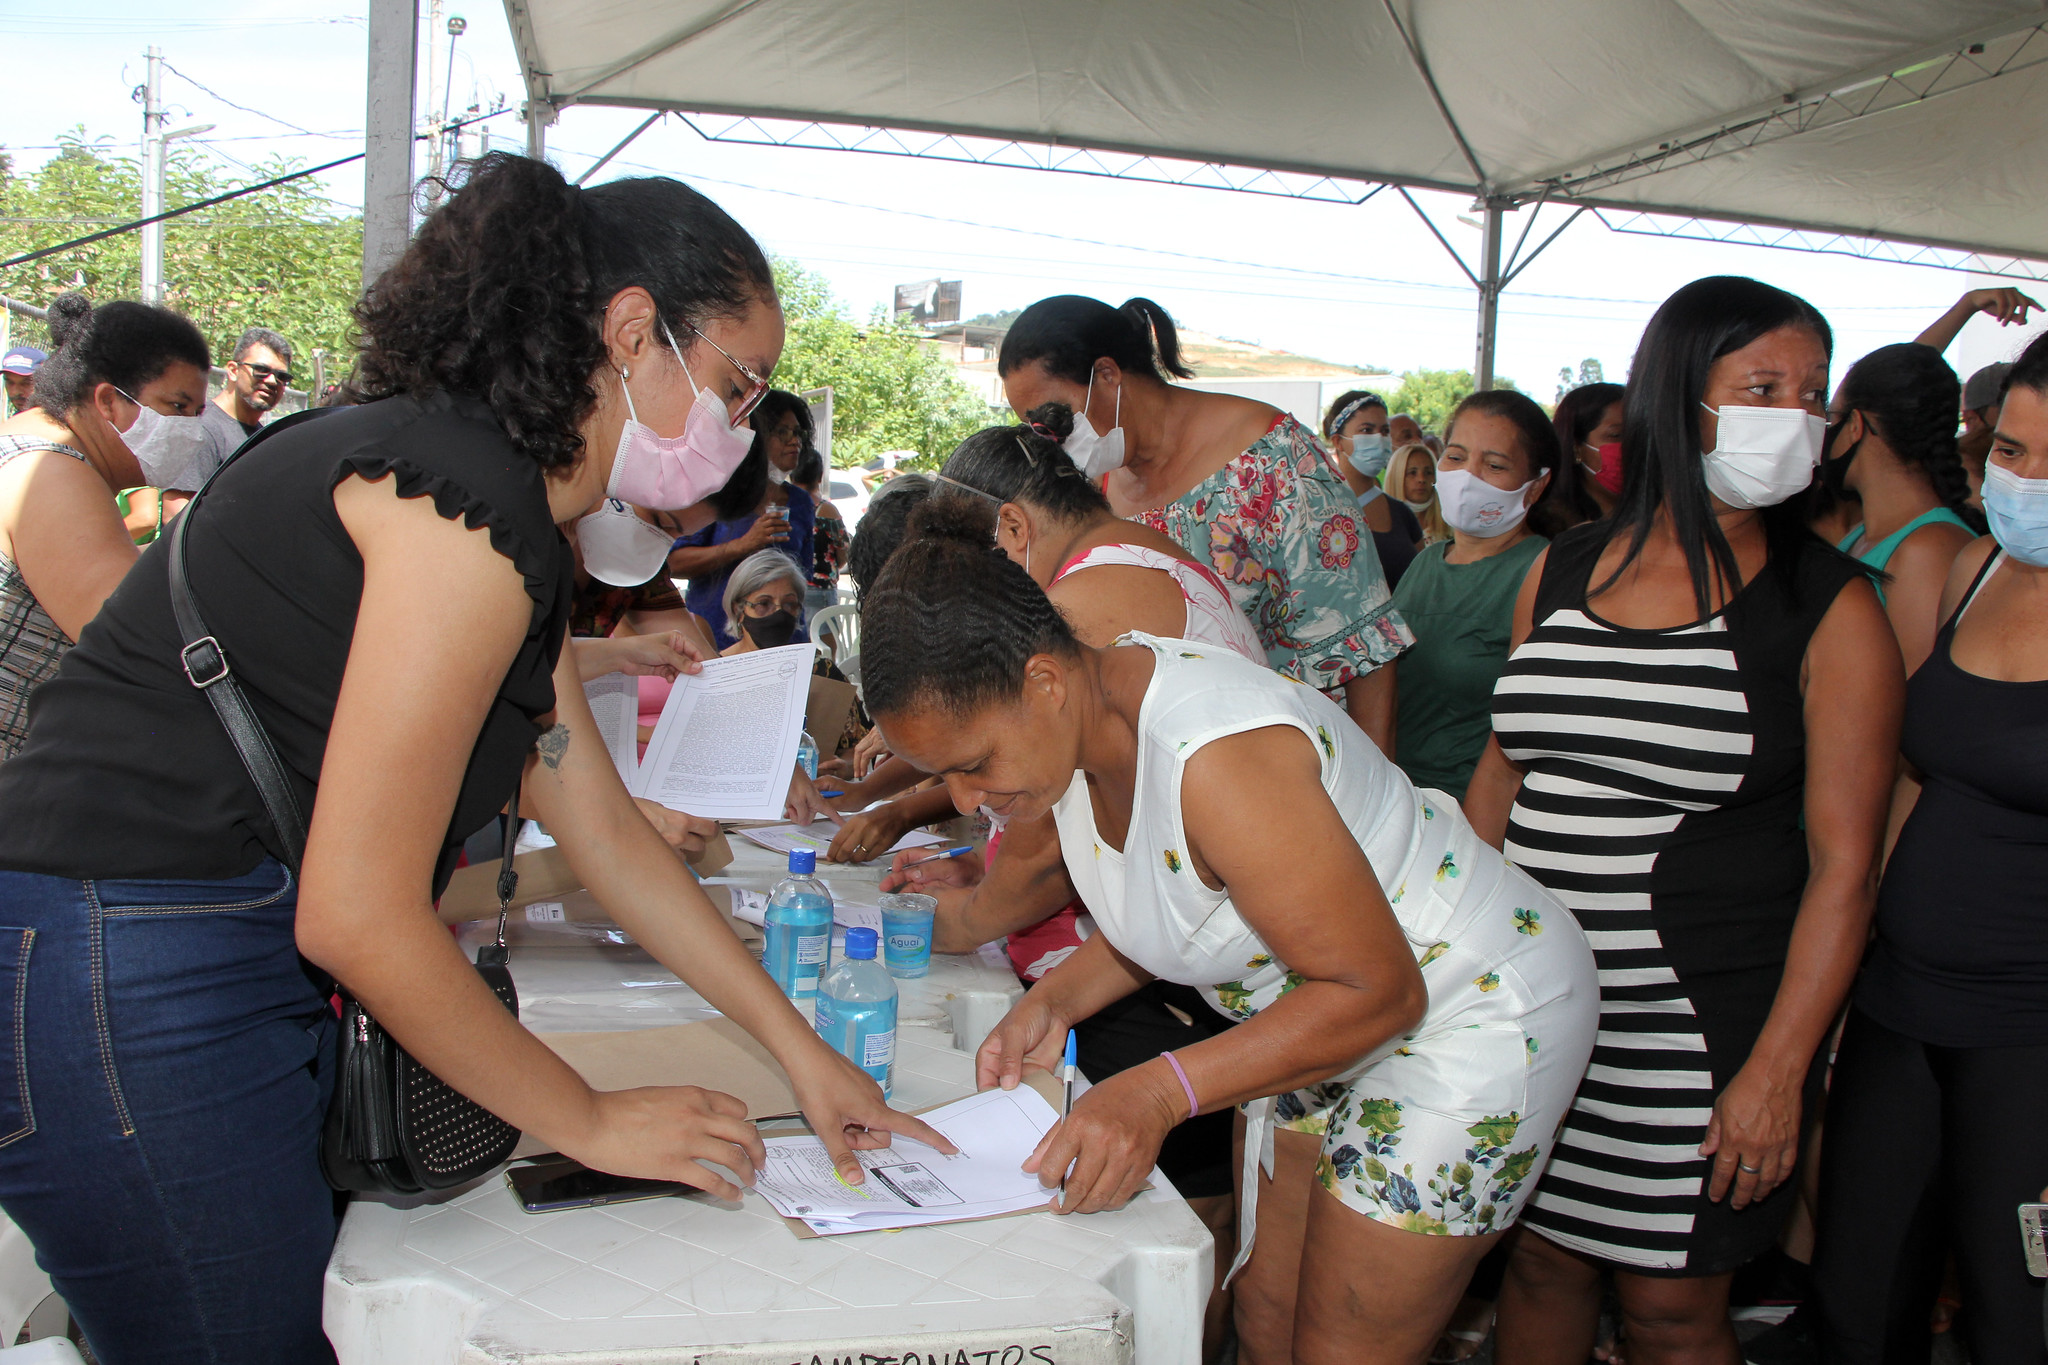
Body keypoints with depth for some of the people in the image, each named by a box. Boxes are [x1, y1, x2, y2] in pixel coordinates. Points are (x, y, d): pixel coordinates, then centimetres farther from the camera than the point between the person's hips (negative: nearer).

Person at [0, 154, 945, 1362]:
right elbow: (358, 916, -20)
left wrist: (799, 1048, 15)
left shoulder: (519, 533, 13)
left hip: (247, 980, 9)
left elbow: (609, 832, 15)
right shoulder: (467, 495, -19)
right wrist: (592, 1121, -7)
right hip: (129, 983, -9)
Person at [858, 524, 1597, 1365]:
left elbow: (1377, 992, -28)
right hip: (1323, 1017, 8)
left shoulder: (1217, 759, -36)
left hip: (1465, 1012, -8)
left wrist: (1161, 1091, -33)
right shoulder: (1081, 722, -8)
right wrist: (1053, 1001, -7)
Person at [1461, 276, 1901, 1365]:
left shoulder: (1829, 608, -7)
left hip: (1698, 1024, -3)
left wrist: (1777, 1071, -14)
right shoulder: (1558, 572, 5)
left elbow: (1844, 863, -9)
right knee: (1540, 1257, 16)